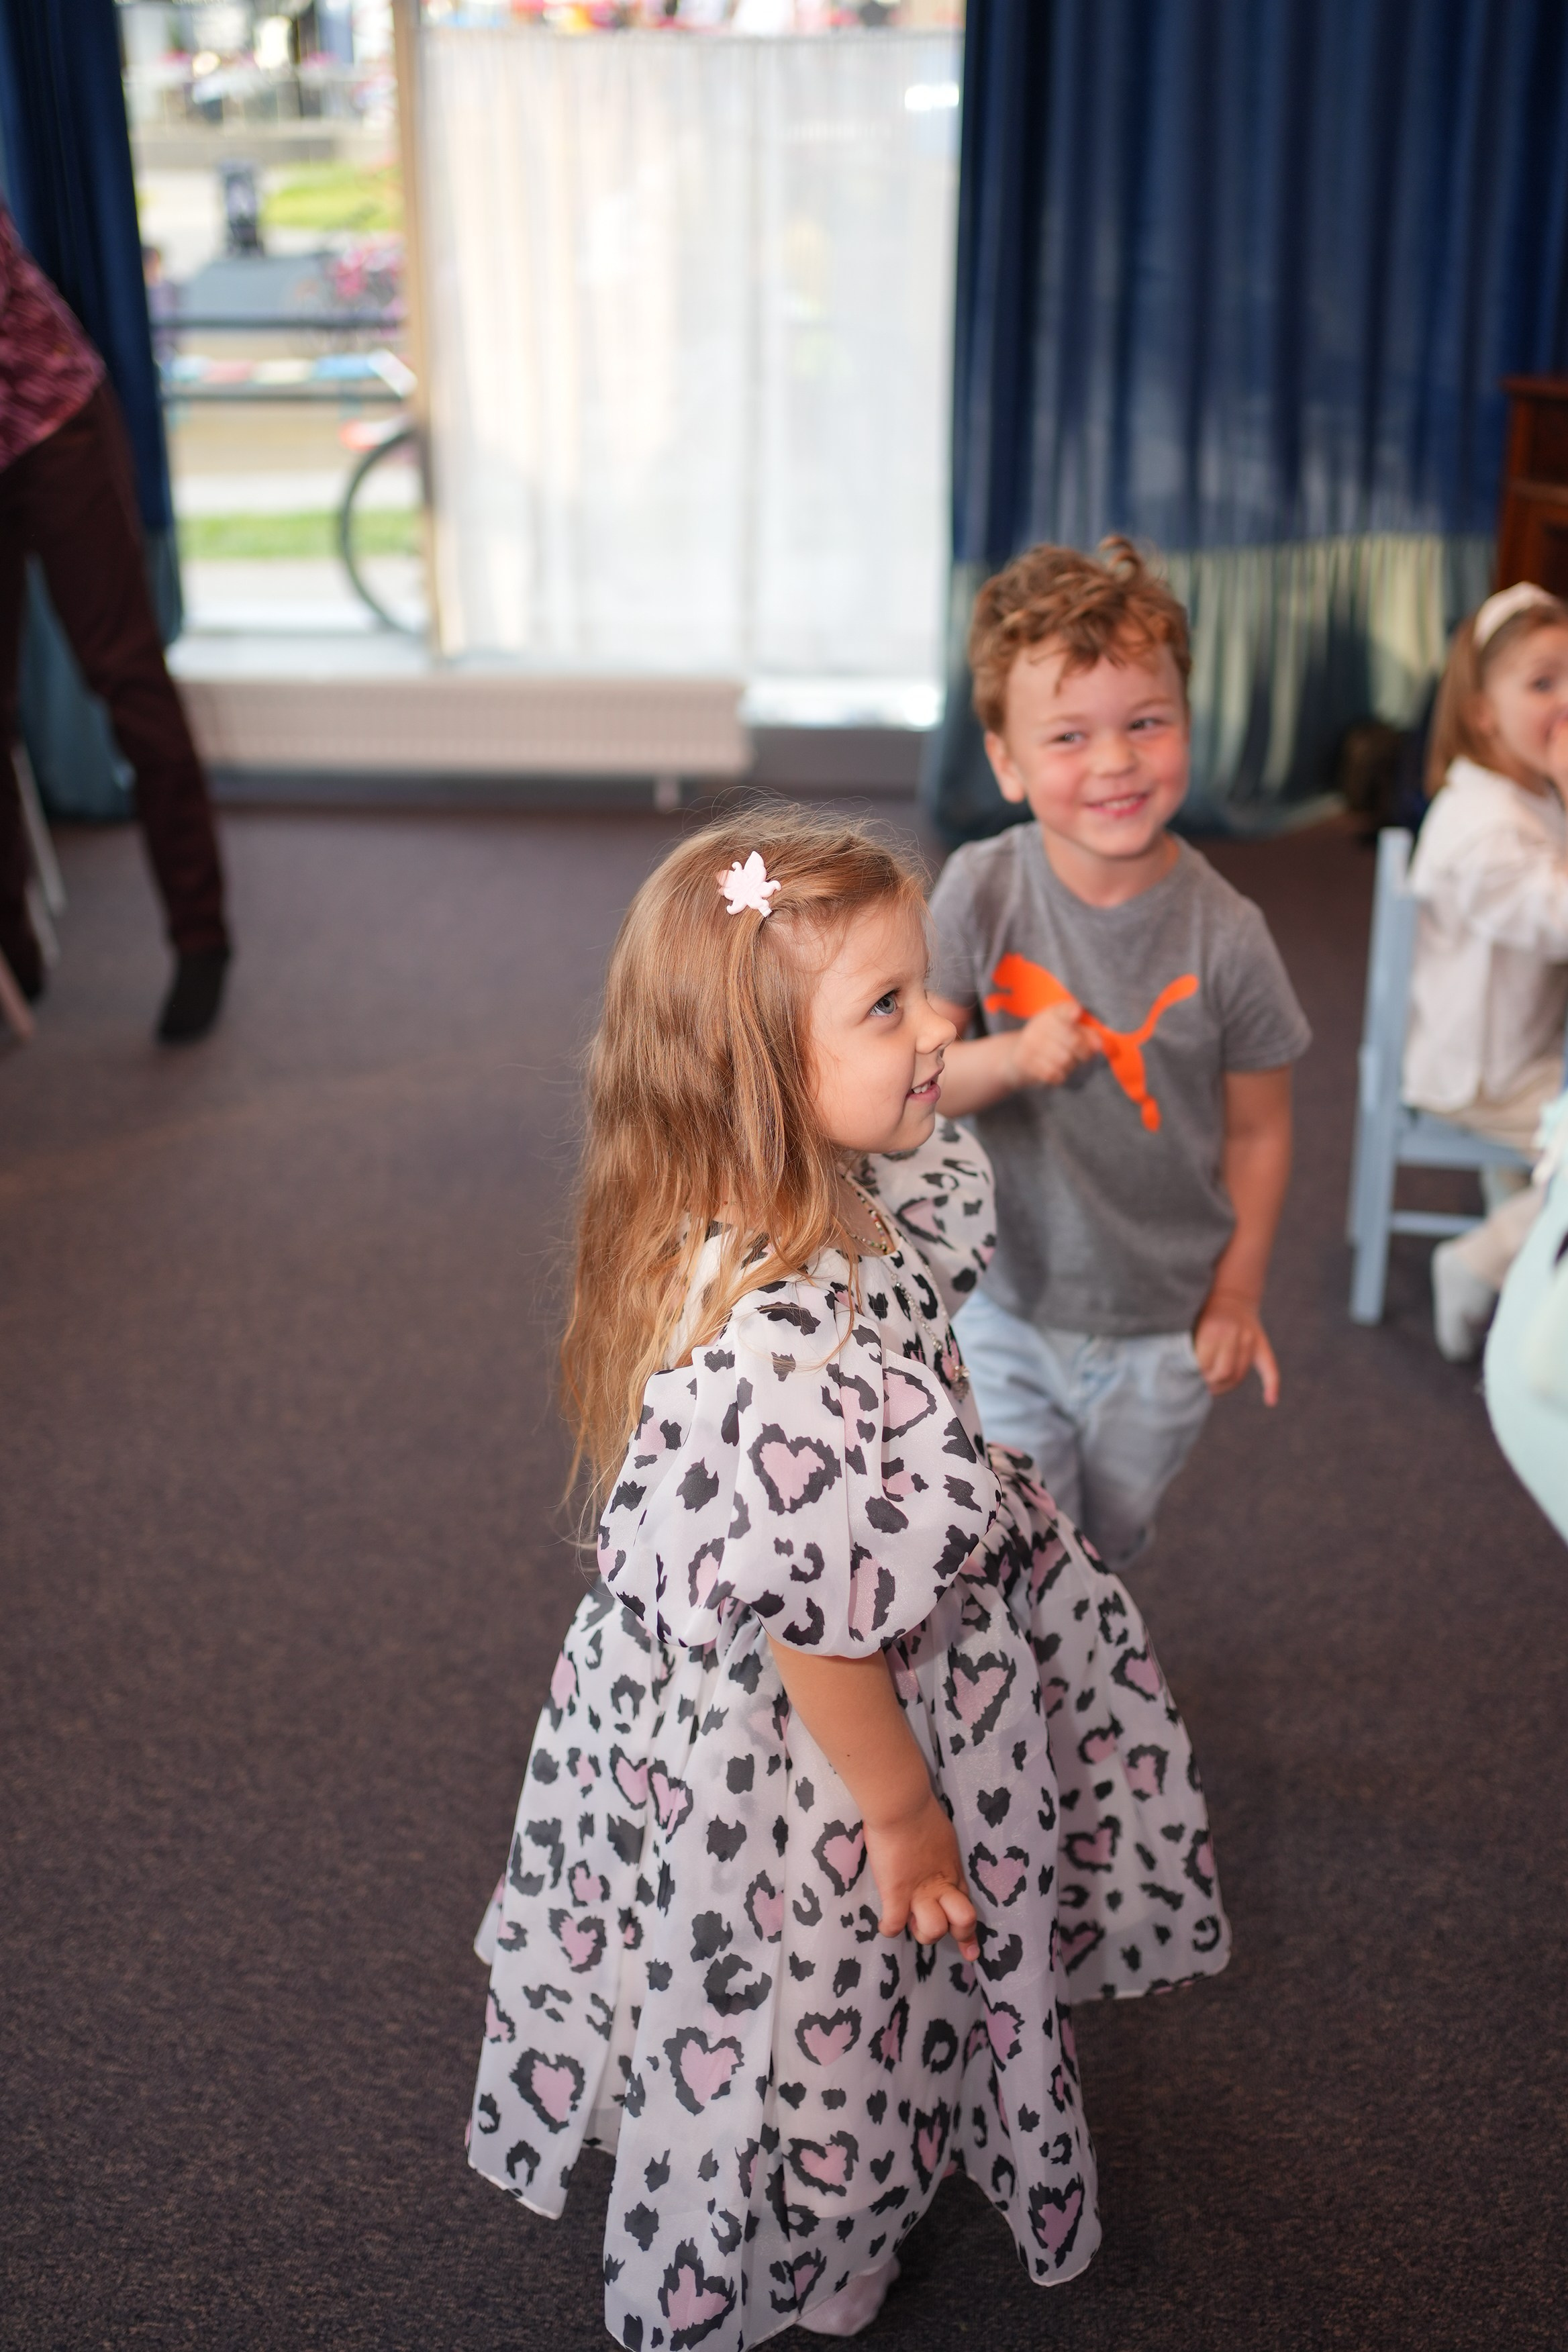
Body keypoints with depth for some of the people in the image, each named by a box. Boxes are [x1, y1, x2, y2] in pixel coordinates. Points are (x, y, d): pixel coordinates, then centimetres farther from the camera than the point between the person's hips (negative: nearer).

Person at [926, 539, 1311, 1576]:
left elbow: (1258, 1130, -4)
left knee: (1109, 1545, 20)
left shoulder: (1224, 936, -17)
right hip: (1004, 1304, 0)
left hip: (1162, 1328, 1)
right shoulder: (981, 893, -17)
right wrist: (1009, 1060, -32)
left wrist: (1237, 1295, 2)